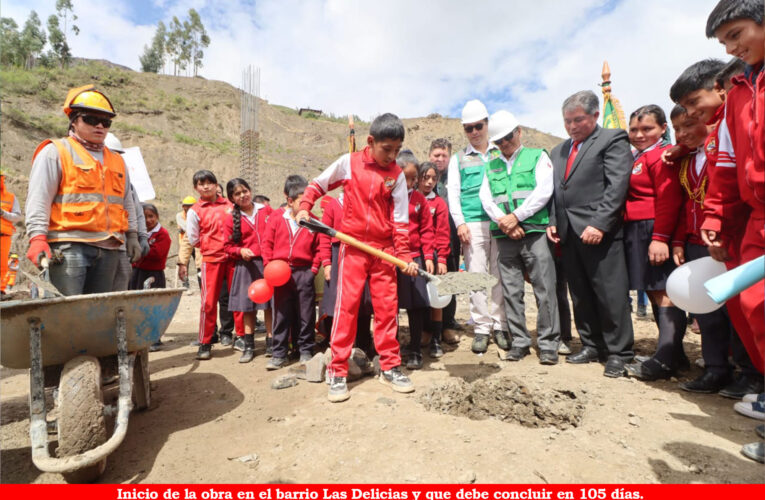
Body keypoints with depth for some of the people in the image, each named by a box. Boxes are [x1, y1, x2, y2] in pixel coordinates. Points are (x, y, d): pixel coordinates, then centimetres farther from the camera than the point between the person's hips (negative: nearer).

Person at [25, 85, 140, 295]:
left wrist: (132, 235, 18)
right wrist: (38, 238, -14)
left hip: (108, 248, 6)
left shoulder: (117, 161, 22)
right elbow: (38, 198, -4)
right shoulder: (55, 152, 5)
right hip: (69, 246, -5)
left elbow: (127, 203, 26)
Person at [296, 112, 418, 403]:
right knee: (346, 305, -3)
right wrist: (304, 208, -2)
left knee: (387, 306, 6)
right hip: (353, 246, -2)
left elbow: (400, 219, 0)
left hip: (384, 248, 2)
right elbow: (318, 184, 12)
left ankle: (390, 367, 21)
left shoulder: (396, 174, 2)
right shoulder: (349, 162, -1)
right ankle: (337, 372, 9)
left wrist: (404, 255, -6)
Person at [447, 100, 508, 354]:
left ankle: (500, 325, 13)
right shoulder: (458, 159, 14)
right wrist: (460, 222, -5)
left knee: (500, 275, 2)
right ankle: (482, 328, 8)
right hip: (472, 225, 0)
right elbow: (453, 193, 7)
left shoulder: (501, 153, 15)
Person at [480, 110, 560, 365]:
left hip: (535, 231, -3)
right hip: (504, 237, 3)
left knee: (544, 290, -3)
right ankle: (519, 342, 16)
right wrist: (503, 222, -9)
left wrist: (516, 216, -11)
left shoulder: (538, 157, 9)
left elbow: (543, 191, -4)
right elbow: (485, 198, 7)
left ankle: (548, 343, 8)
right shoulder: (492, 166, 19)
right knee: (511, 292, 5)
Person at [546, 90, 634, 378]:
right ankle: (592, 346, 24)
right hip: (568, 233, 7)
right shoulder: (558, 151, 21)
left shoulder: (613, 140, 1)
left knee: (610, 294, -2)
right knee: (580, 295, 11)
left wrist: (599, 224, -18)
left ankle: (618, 352, 12)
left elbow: (617, 185, -10)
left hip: (599, 232, -6)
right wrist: (553, 222, 7)